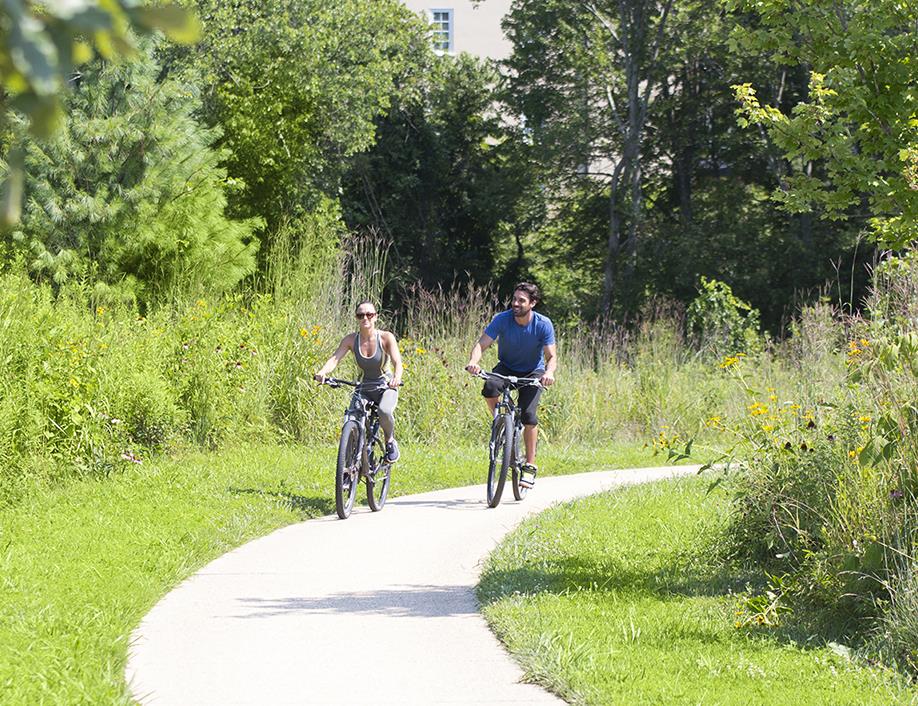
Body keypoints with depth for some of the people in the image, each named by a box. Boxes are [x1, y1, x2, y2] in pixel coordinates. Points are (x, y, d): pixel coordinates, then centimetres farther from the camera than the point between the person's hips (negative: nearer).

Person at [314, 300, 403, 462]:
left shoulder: (386, 338, -14)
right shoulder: (351, 340, -8)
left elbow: (397, 362, -26)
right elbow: (335, 358, -20)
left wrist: (397, 377, -49)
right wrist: (322, 372, -42)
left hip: (386, 387, -3)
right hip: (364, 389, 3)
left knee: (384, 411, -35)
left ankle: (390, 441, -3)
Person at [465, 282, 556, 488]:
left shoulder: (543, 324, -19)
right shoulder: (502, 319, -18)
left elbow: (551, 356, -20)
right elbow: (481, 344, -24)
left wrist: (549, 373, -43)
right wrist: (473, 362, -46)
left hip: (532, 372, -1)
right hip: (507, 368, 1)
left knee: (528, 414, -21)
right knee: (490, 387, -33)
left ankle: (530, 465, -11)